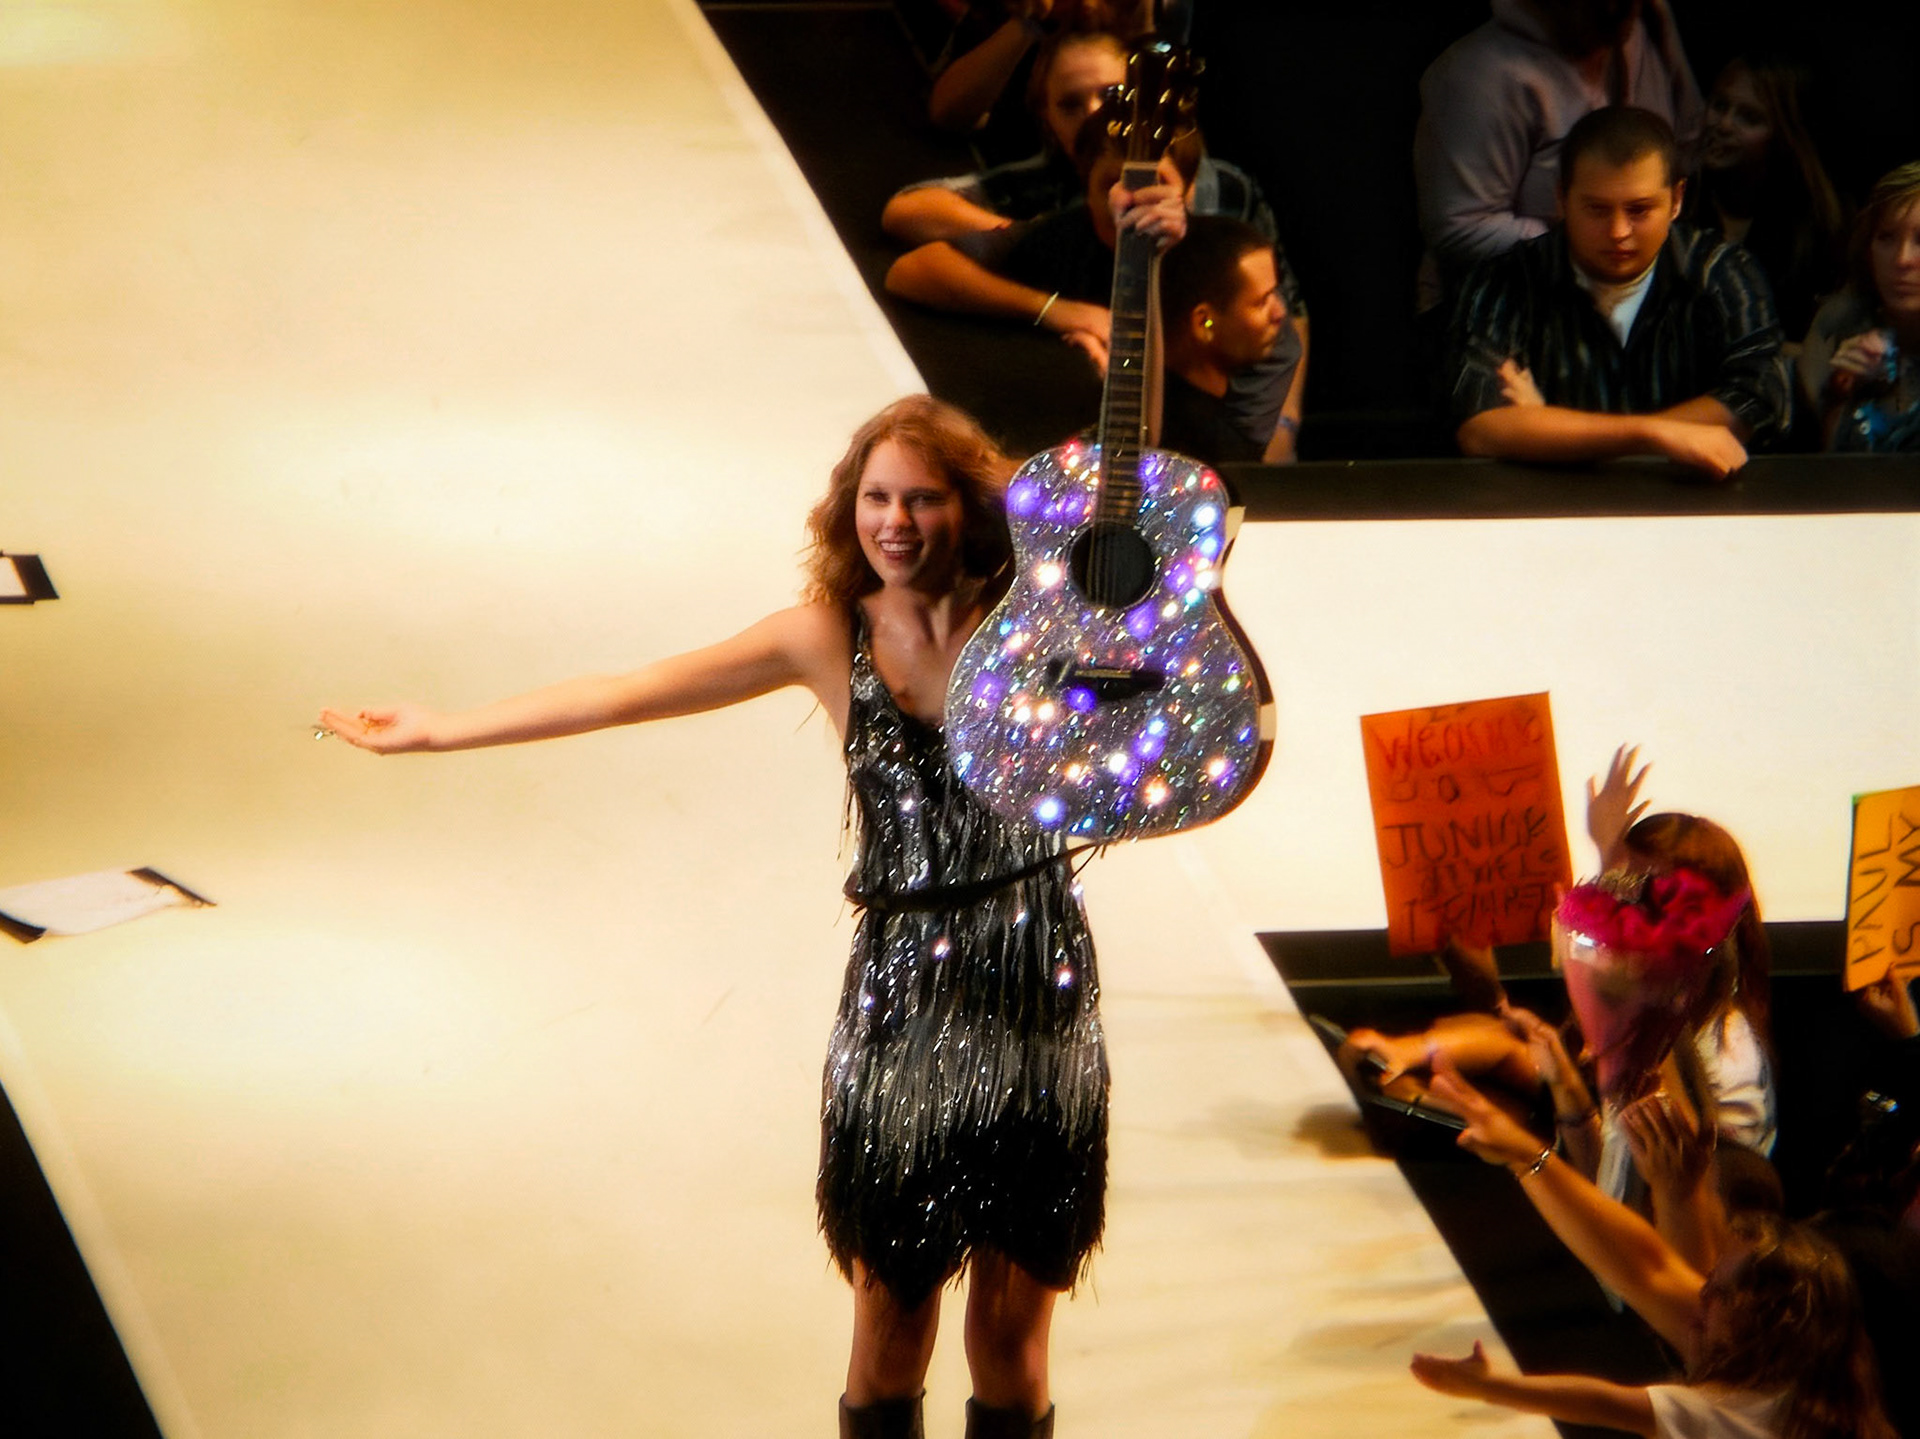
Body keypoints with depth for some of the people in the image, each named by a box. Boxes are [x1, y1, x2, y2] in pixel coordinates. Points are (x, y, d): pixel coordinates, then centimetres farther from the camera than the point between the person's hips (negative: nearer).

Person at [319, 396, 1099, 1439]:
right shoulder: (829, 636, 4)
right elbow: (625, 694, 6)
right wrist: (434, 730, 7)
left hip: (1037, 998, -1)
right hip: (901, 988, 1)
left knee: (1013, 1318, 4)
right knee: (890, 1302, 1)